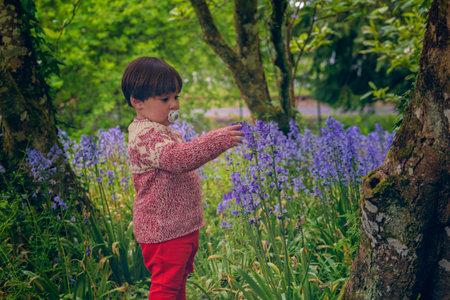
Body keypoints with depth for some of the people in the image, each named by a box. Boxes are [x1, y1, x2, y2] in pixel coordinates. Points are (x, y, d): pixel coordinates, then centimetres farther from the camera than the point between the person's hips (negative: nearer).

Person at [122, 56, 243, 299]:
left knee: (179, 279, 21)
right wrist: (218, 141, -40)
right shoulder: (145, 135, -21)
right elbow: (177, 158, -37)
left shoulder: (162, 130, 14)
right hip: (164, 230, -10)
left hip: (183, 225, 10)